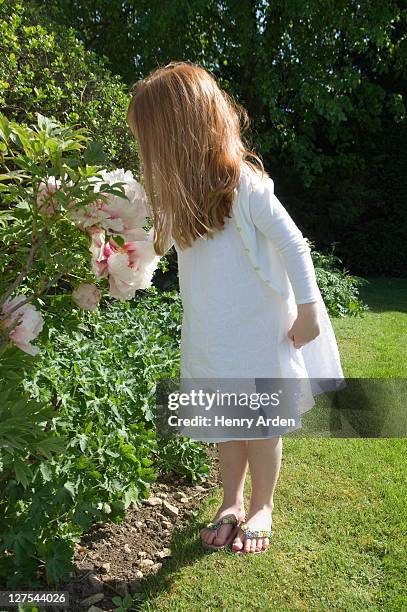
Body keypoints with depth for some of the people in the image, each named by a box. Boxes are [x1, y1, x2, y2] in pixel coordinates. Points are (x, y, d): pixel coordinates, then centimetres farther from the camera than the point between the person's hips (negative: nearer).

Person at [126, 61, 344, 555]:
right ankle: (232, 504, 34)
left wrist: (308, 310, -12)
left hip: (258, 326, -6)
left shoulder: (244, 183, -21)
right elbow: (160, 243, 15)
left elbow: (293, 244, -16)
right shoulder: (182, 189, 2)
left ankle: (262, 507, 32)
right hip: (210, 330, 6)